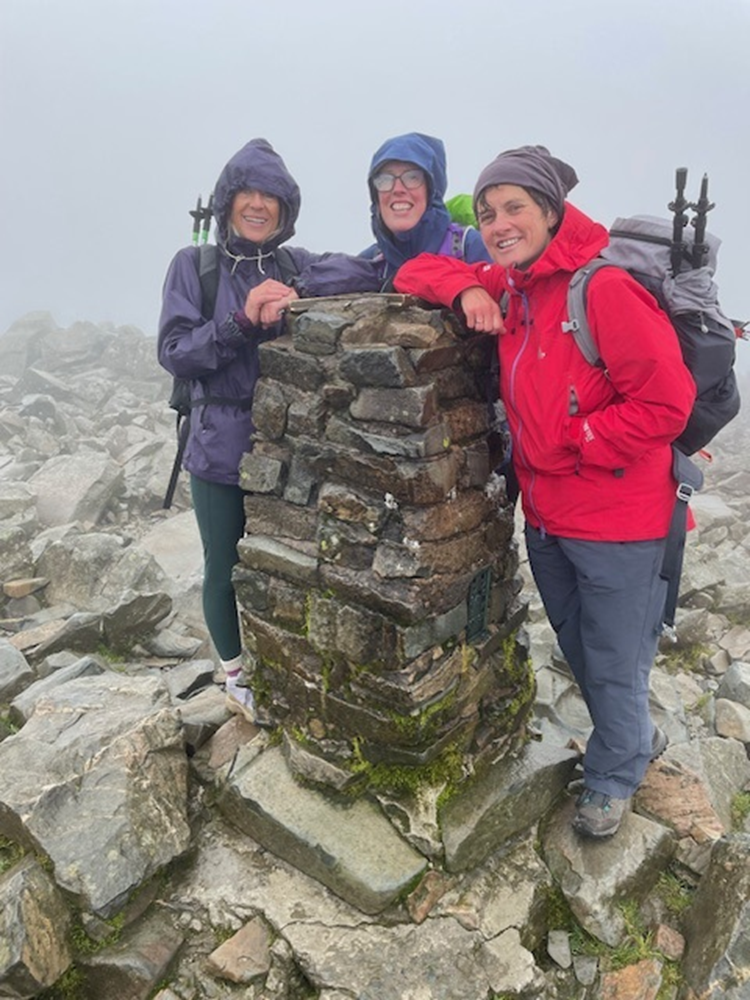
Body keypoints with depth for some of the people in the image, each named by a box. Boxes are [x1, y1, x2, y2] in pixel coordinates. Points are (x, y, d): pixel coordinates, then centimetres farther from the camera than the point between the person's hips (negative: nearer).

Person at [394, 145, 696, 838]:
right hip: (545, 515, 8)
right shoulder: (509, 287, 4)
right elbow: (418, 273, 10)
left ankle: (613, 776, 39)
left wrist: (571, 442, -17)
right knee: (578, 652, 25)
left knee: (615, 665, 12)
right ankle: (636, 740, 51)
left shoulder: (605, 288, -20)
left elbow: (666, 401, -22)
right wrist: (467, 291, -9)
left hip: (616, 523, -8)